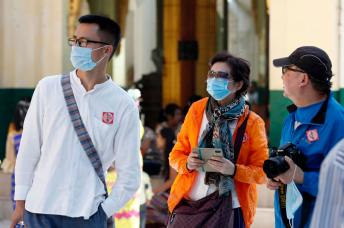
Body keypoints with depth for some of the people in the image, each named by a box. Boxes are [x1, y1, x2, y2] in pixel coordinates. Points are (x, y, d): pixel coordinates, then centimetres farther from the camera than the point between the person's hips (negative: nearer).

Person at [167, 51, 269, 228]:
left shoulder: (253, 122, -3)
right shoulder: (196, 110, 6)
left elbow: (261, 172, -2)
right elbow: (176, 154, 11)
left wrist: (233, 170, -19)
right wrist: (187, 164, -11)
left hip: (227, 209, -2)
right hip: (188, 204, 2)